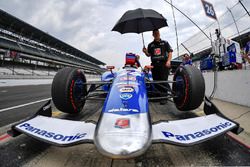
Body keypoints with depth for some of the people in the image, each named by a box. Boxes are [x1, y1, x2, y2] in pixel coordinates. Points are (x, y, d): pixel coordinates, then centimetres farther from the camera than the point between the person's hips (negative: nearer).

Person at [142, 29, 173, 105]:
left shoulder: (165, 43, 11)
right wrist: (145, 52, -6)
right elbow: (149, 55, 16)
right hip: (154, 65, 3)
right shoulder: (150, 45, 17)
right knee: (156, 81, 2)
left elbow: (170, 52, 5)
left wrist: (168, 61, -9)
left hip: (163, 64, -3)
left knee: (164, 80, -10)